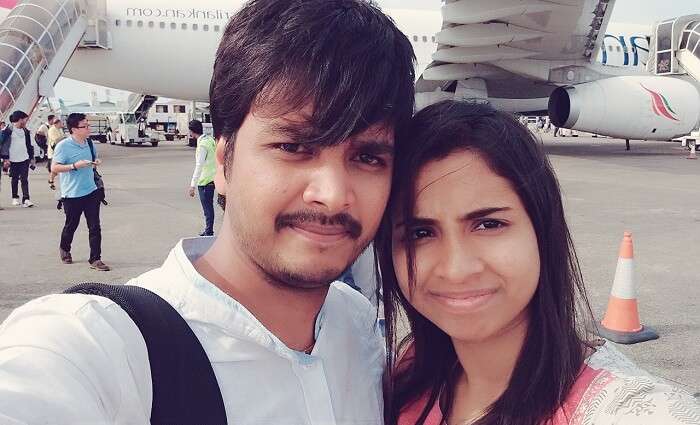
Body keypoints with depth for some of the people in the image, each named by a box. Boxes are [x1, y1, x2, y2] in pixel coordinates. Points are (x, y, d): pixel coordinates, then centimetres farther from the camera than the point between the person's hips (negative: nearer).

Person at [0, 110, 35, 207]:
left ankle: (26, 199, -6)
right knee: (15, 179, 8)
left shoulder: (25, 131, 10)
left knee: (24, 179, -3)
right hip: (13, 160, -4)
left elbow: (29, 145, 18)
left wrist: (32, 158, 16)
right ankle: (15, 198, 22)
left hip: (24, 159, 4)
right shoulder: (8, 130, -8)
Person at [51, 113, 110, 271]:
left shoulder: (89, 143, 6)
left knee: (95, 227, -1)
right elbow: (54, 168, -16)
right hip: (72, 194, -5)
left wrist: (96, 162, 2)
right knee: (71, 225, 13)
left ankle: (95, 259, 4)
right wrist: (75, 166, -26)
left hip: (91, 192, 5)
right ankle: (64, 249, 41)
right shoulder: (63, 146, -14)